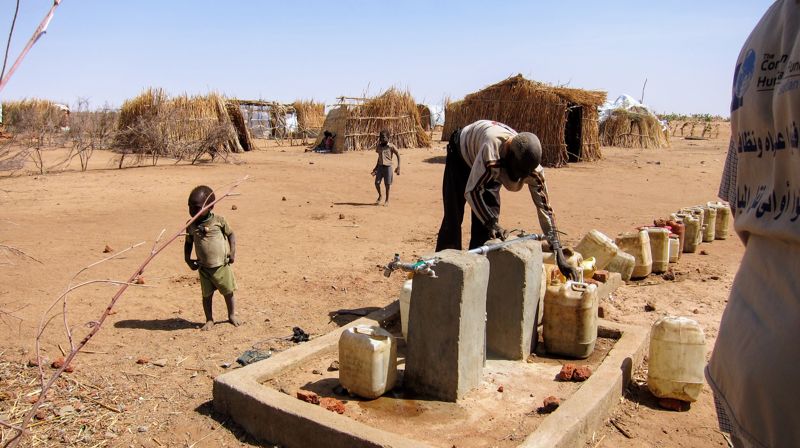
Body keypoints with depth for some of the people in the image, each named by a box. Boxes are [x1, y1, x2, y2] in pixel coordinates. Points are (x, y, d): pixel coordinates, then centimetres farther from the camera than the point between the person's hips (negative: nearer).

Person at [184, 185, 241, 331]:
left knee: (228, 292, 10)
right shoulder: (191, 226, -2)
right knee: (207, 295, 8)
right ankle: (209, 320, 24)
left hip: (222, 265, -2)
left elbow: (230, 234, 3)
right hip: (204, 268, 2)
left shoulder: (218, 220, -9)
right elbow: (188, 243, 12)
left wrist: (232, 251, -6)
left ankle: (232, 316, 30)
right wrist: (187, 259, 1)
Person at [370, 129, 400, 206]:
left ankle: (387, 200, 17)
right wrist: (376, 167, 20)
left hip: (388, 167, -4)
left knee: (387, 184, 1)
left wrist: (398, 167, -10)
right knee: (377, 183, -2)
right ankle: (379, 196, 24)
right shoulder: (379, 146, 6)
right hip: (380, 166, 4)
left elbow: (398, 155, -4)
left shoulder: (391, 147, -9)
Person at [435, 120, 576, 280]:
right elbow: (471, 190, -39)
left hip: (490, 170, 4)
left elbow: (544, 206, -24)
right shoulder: (492, 148, -46)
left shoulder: (531, 164, -29)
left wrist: (559, 254, -25)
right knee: (453, 218, -10)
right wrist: (492, 223, -45)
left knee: (486, 221, -6)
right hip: (461, 155, -4)